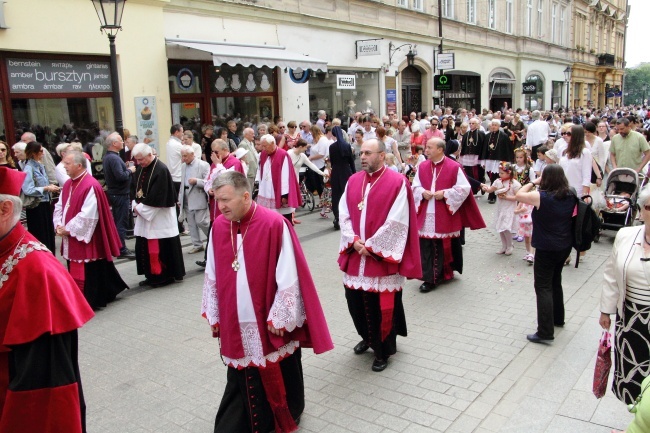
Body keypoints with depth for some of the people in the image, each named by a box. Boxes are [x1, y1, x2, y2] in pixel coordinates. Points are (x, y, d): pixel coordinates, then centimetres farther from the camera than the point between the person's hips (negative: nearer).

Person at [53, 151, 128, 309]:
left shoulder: (91, 186, -18)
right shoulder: (68, 184, 9)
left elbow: (88, 215, -22)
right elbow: (59, 207, 14)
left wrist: (68, 229, -15)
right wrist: (59, 226, -2)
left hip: (84, 238, -9)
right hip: (71, 238, 9)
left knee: (86, 272, -2)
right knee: (75, 271, 16)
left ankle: (89, 301, 11)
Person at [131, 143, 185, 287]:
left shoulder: (161, 170, -18)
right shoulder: (140, 168, 8)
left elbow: (157, 197, -22)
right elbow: (134, 188, 13)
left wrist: (140, 207, -14)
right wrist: (136, 205, -3)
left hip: (159, 216, -8)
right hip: (144, 214, 8)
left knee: (160, 247, -3)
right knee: (144, 246, 10)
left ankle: (166, 275, 10)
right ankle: (152, 275, 21)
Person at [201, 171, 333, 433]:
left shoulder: (274, 225, -19)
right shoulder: (218, 226, -2)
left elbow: (288, 278, -16)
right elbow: (212, 277, 7)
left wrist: (279, 318, -14)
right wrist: (214, 316, 9)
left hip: (269, 323, -3)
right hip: (236, 326, 4)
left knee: (279, 377, 16)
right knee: (240, 382, 13)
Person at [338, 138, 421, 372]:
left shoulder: (397, 182, -10)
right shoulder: (353, 181, 8)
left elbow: (396, 222, -15)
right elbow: (344, 214, 5)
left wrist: (371, 246, -14)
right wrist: (354, 240, -10)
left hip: (382, 257, -5)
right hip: (356, 256, 5)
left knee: (382, 305, 4)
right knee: (355, 300, 13)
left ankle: (383, 350, 24)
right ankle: (368, 337, 40)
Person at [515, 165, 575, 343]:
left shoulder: (542, 197, -20)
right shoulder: (570, 196, 0)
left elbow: (519, 195, -10)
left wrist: (533, 182, -1)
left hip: (546, 249, -7)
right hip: (565, 246, 7)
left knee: (543, 287, -3)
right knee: (555, 282, 24)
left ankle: (545, 331, -6)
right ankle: (558, 318, 39)